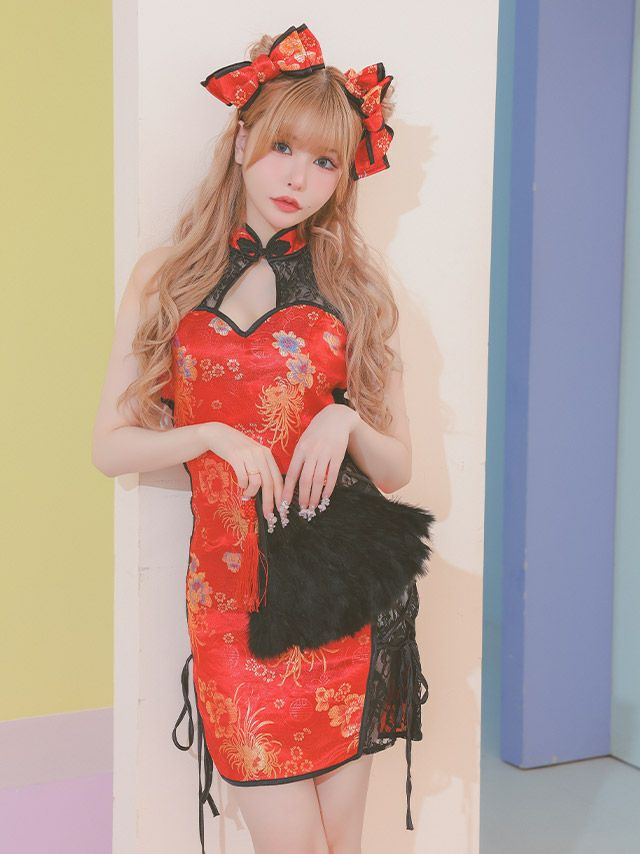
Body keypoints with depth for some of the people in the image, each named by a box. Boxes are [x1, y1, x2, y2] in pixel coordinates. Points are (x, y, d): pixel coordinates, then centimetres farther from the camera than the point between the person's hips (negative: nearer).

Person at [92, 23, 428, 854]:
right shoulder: (166, 278, 7)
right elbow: (110, 446, 5)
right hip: (231, 591, 0)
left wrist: (346, 420, -12)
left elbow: (397, 467, 9)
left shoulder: (357, 284, 8)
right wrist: (214, 436, -11)